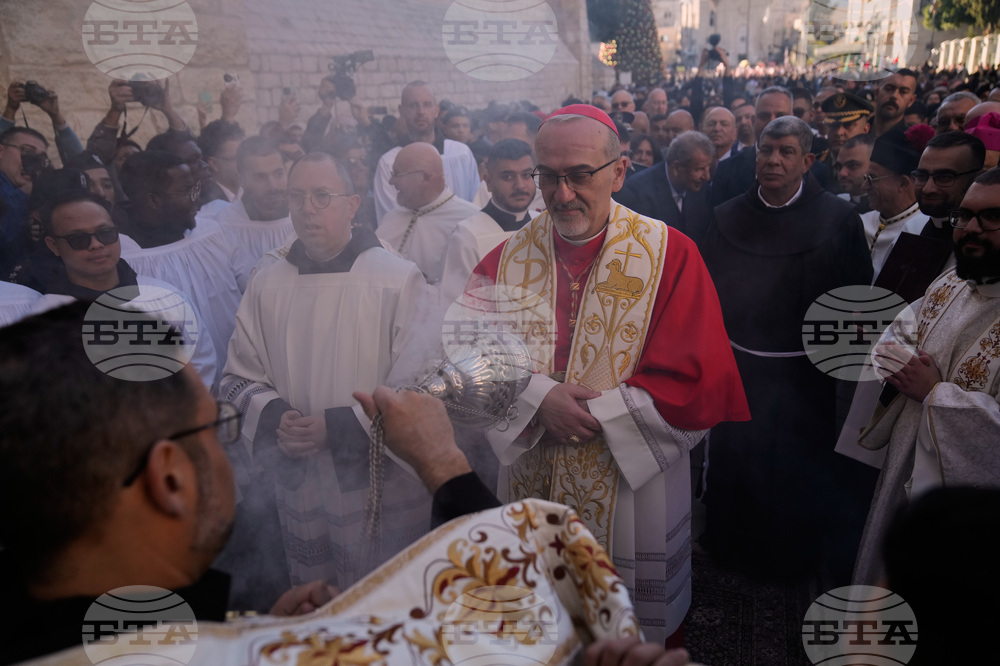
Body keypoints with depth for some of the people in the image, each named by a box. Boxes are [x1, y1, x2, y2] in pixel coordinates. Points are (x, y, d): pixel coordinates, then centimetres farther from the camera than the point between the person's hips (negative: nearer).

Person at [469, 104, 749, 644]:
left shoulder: (668, 255, -10)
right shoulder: (507, 259, -1)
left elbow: (696, 384, -15)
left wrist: (593, 412, -18)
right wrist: (539, 398, -20)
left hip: (633, 492, -2)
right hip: (529, 486, 3)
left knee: (632, 630, 18)